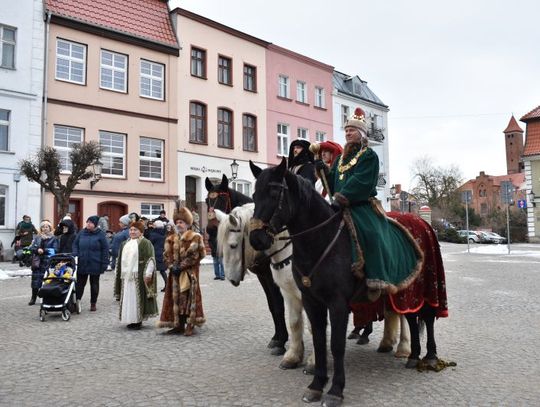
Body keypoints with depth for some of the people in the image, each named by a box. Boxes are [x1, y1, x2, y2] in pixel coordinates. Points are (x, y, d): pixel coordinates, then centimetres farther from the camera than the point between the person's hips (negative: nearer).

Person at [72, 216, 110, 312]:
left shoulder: (100, 234, -7)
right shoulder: (82, 233, 4)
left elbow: (105, 249, -7)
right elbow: (75, 244, 12)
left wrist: (104, 263, -11)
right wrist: (75, 256, -3)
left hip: (95, 265, -2)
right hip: (82, 264, 2)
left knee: (94, 284, 10)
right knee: (80, 283, 1)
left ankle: (93, 303, 20)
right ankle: (77, 300, 4)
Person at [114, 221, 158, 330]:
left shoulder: (145, 243, -3)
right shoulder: (124, 244, 19)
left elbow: (150, 259, -9)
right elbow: (120, 260, 24)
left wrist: (148, 274, -15)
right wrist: (119, 274, 19)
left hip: (139, 277, -6)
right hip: (126, 276, 6)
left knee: (137, 297, -5)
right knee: (128, 297, 7)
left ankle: (138, 320, 2)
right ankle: (130, 320, 14)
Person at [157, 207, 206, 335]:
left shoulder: (194, 238, -5)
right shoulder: (172, 239, 13)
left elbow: (194, 256, -12)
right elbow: (168, 254, 8)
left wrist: (181, 266, -16)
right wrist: (172, 266, -9)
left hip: (189, 273, -6)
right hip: (175, 274, 6)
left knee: (189, 298, -4)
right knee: (176, 298, 8)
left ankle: (190, 326, 2)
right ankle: (179, 325, 17)